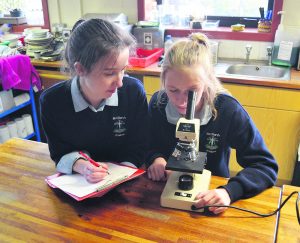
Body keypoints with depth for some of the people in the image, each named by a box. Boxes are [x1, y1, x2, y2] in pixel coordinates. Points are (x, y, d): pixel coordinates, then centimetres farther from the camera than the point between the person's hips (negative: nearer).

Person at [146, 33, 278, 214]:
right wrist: (156, 158, -16)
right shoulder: (158, 104, -10)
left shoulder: (227, 109, -17)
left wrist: (230, 191, -32)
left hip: (211, 192, 0)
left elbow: (266, 166, -16)